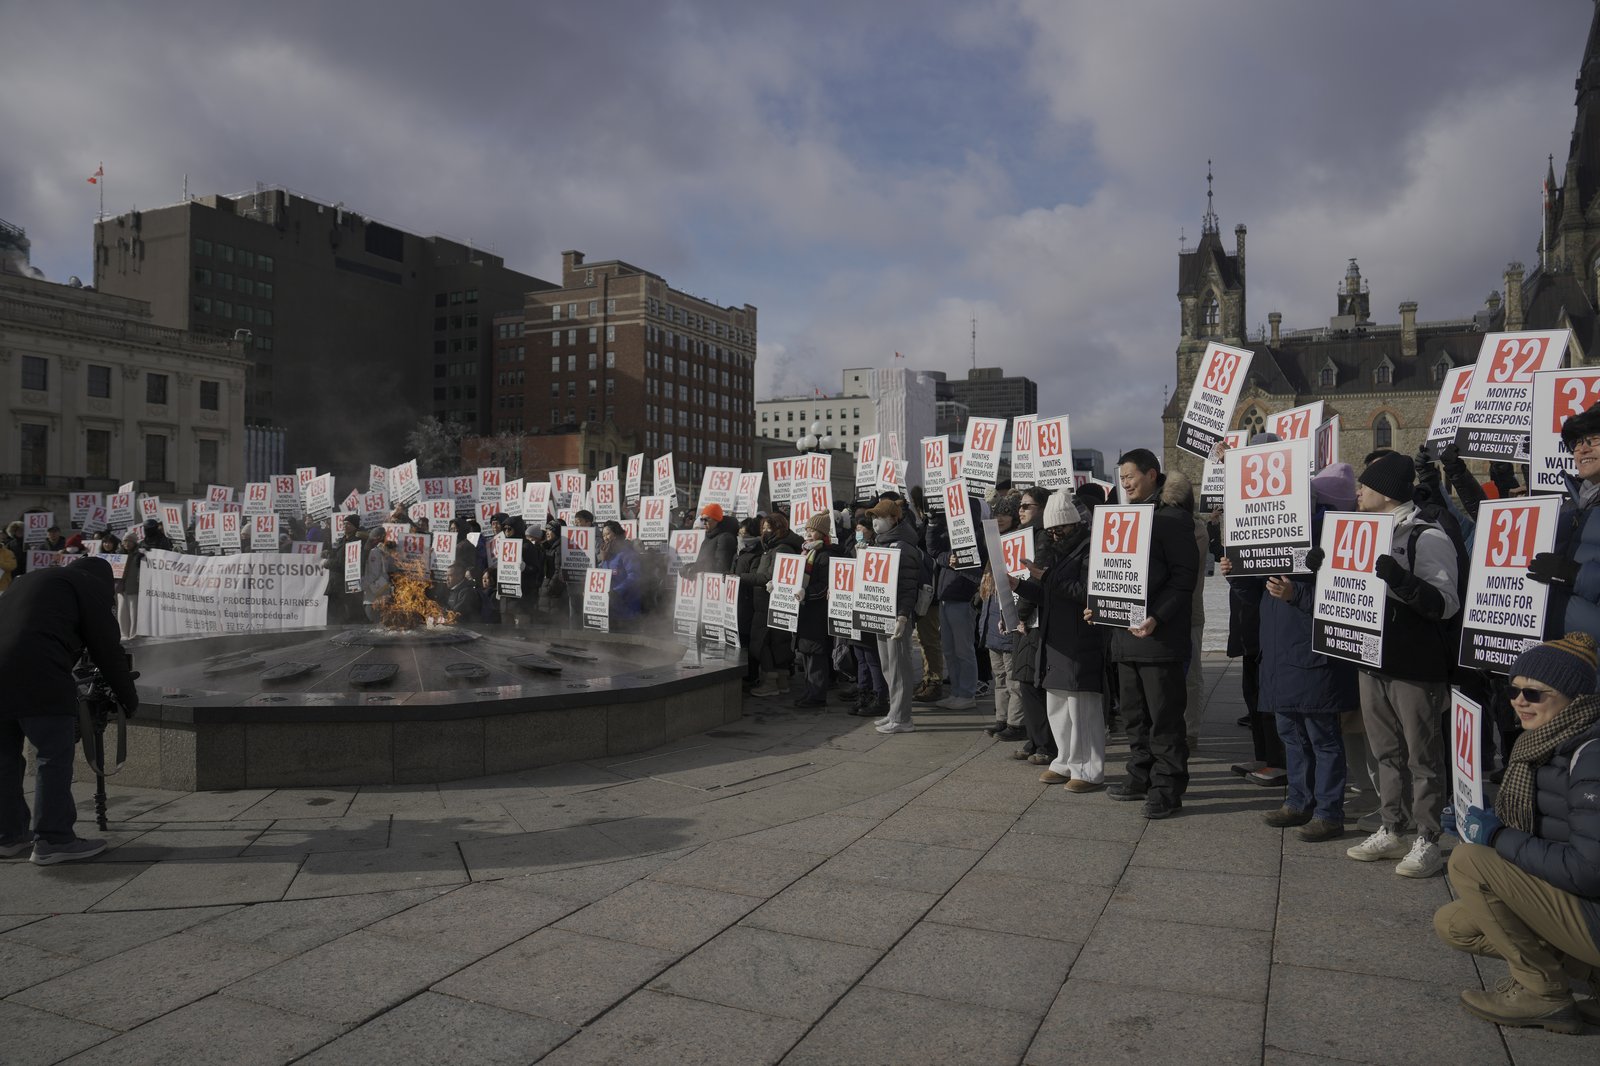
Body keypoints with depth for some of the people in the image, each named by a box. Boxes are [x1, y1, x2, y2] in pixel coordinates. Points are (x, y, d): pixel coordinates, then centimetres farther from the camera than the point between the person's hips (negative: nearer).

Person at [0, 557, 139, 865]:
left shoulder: (26, 582, 32)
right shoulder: (90, 585, 8)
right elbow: (108, 648, 4)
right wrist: (129, 697, 13)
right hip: (38, 678, -8)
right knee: (54, 757, -1)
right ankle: (53, 840, 1)